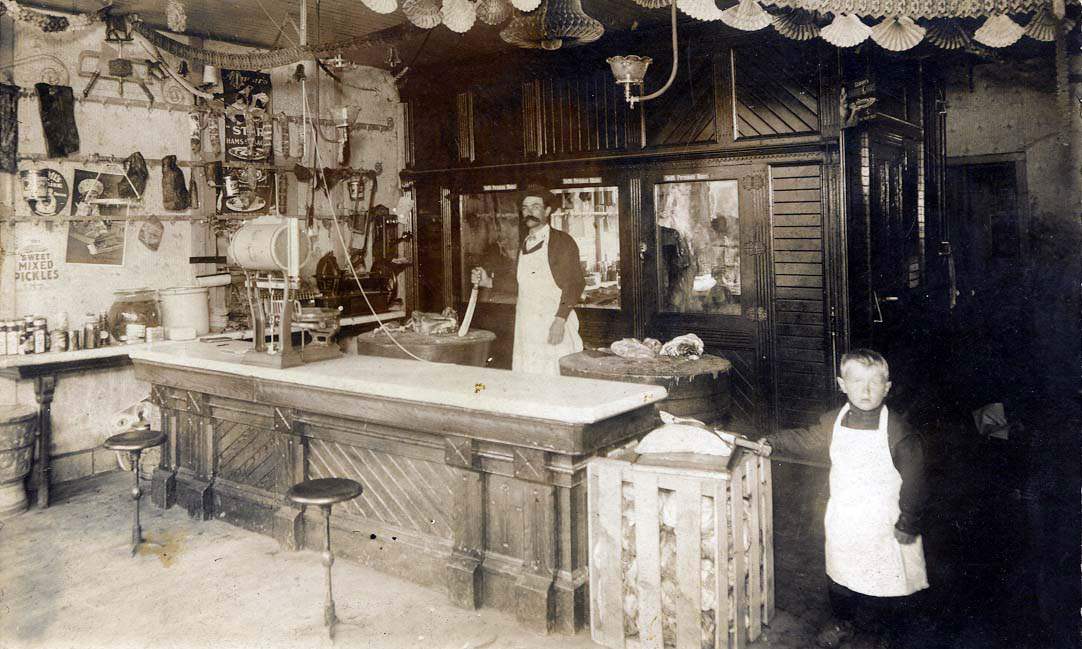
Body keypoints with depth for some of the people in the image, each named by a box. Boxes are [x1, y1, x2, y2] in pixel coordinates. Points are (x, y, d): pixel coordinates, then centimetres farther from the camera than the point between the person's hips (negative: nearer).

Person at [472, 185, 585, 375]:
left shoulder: (562, 241, -2)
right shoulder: (524, 245, 18)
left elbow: (575, 283, -8)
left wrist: (560, 320, -17)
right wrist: (488, 282, 9)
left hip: (554, 326, -6)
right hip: (526, 328, 6)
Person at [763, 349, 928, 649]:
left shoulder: (898, 432, -19)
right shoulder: (834, 421, -4)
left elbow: (913, 481, -13)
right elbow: (807, 439, 14)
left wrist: (908, 523, -10)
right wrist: (772, 442, 5)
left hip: (883, 526, -4)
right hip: (843, 520, 5)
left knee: (884, 583, 7)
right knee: (840, 577, 20)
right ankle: (843, 622, 45)